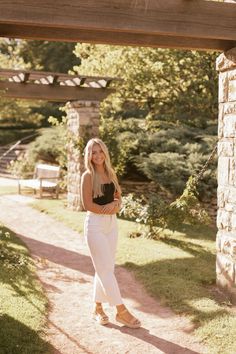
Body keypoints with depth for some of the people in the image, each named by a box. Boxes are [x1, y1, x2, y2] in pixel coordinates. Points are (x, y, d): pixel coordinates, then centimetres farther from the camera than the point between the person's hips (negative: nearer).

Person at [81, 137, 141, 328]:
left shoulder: (111, 173, 9)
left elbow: (118, 196, 14)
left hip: (112, 223, 7)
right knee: (105, 269, -3)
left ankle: (98, 307, 24)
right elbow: (88, 204, -14)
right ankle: (121, 311, 1)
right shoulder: (88, 175, -9)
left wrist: (115, 203, -8)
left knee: (105, 268, 11)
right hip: (95, 224, -6)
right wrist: (110, 209, -10)